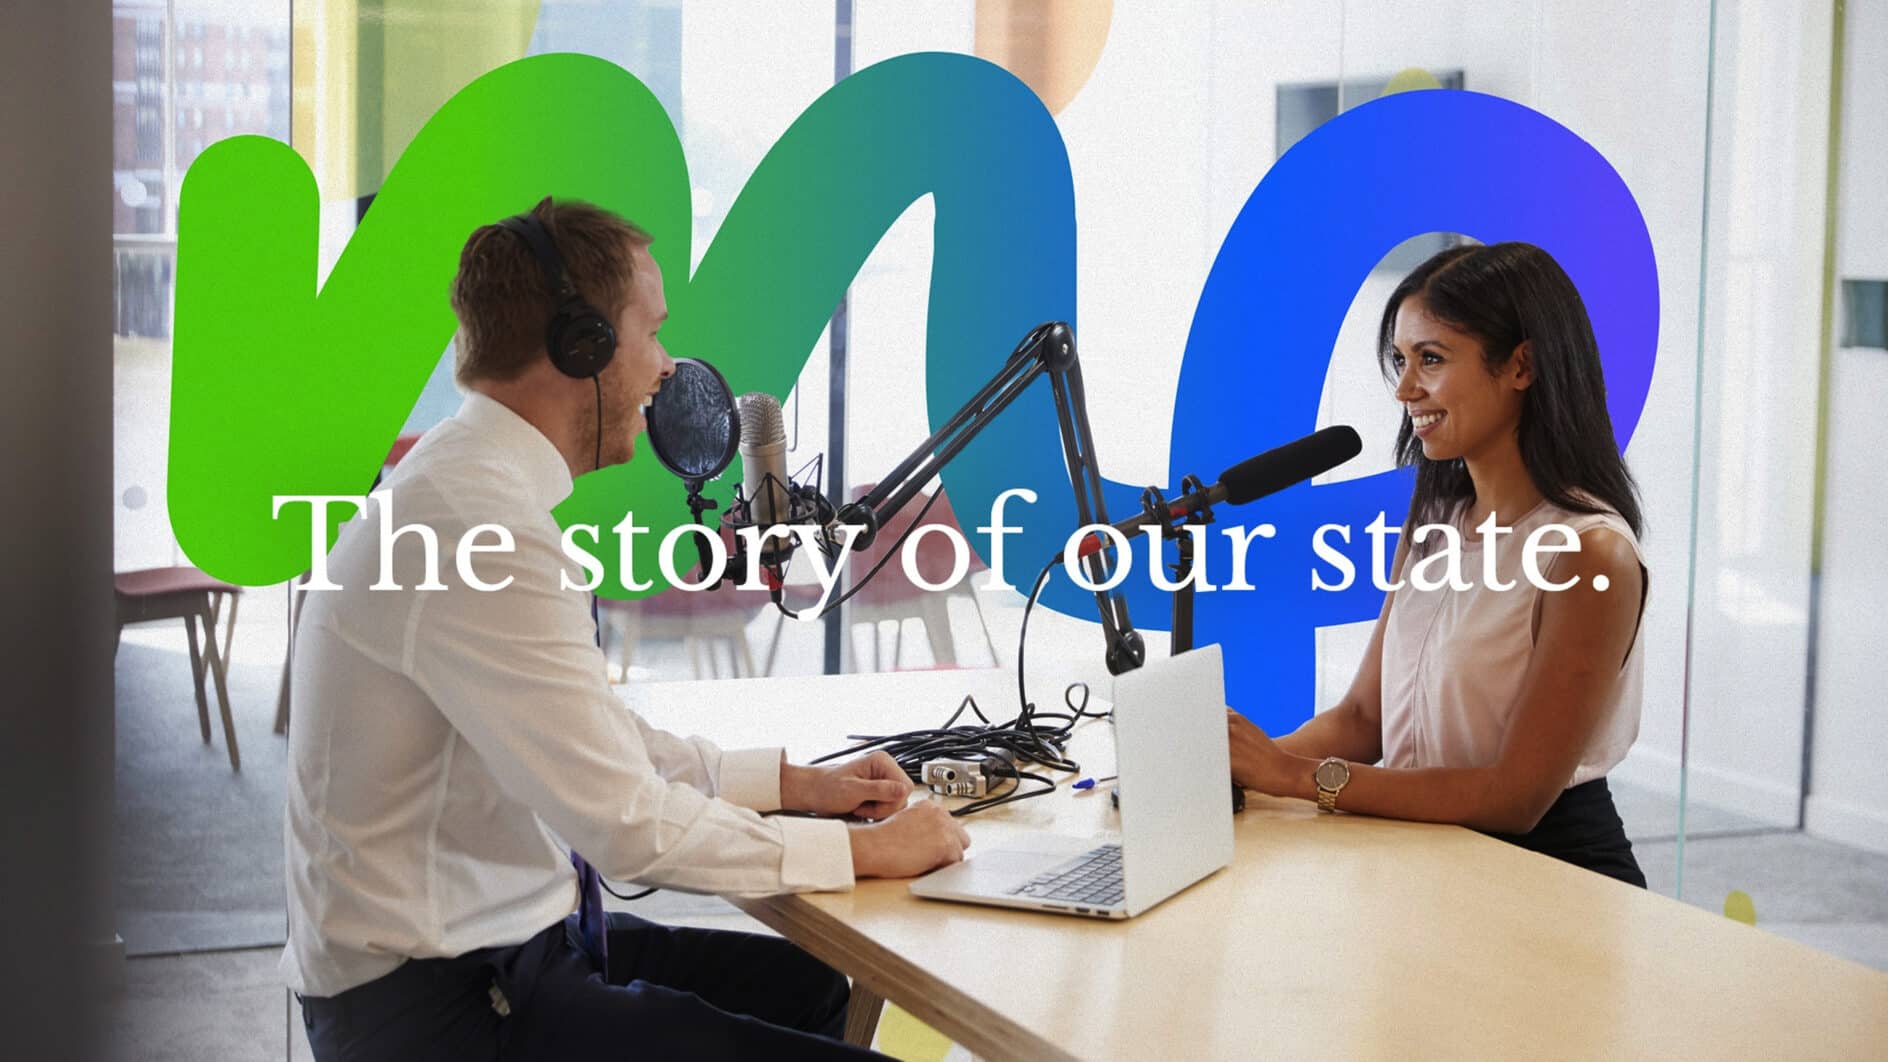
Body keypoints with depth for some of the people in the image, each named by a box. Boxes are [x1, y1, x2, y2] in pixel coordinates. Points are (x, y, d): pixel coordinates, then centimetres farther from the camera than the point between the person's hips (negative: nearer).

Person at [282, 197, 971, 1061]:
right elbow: (629, 822, -24)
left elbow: (598, 743, 18)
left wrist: (791, 781, 12)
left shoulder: (470, 485, 8)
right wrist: (863, 849, -14)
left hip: (513, 943, 10)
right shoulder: (477, 529, -23)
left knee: (819, 988, 17)